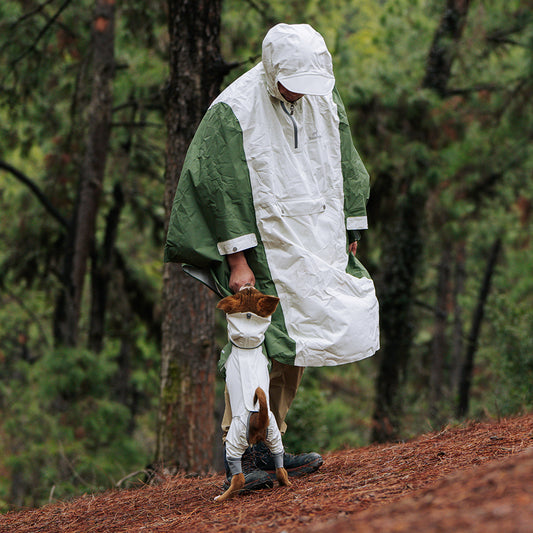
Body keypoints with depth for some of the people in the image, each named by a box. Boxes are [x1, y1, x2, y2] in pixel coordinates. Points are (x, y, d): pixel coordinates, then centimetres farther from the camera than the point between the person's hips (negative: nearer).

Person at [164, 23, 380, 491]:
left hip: (316, 250, 6)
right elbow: (220, 189, -16)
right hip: (262, 250, -6)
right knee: (257, 347, -9)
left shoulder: (324, 97, 4)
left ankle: (268, 448, 18)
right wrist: (237, 261, -18)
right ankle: (240, 455, -1)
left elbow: (344, 166, 15)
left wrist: (349, 234, 15)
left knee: (289, 350, 9)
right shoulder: (231, 113, -16)